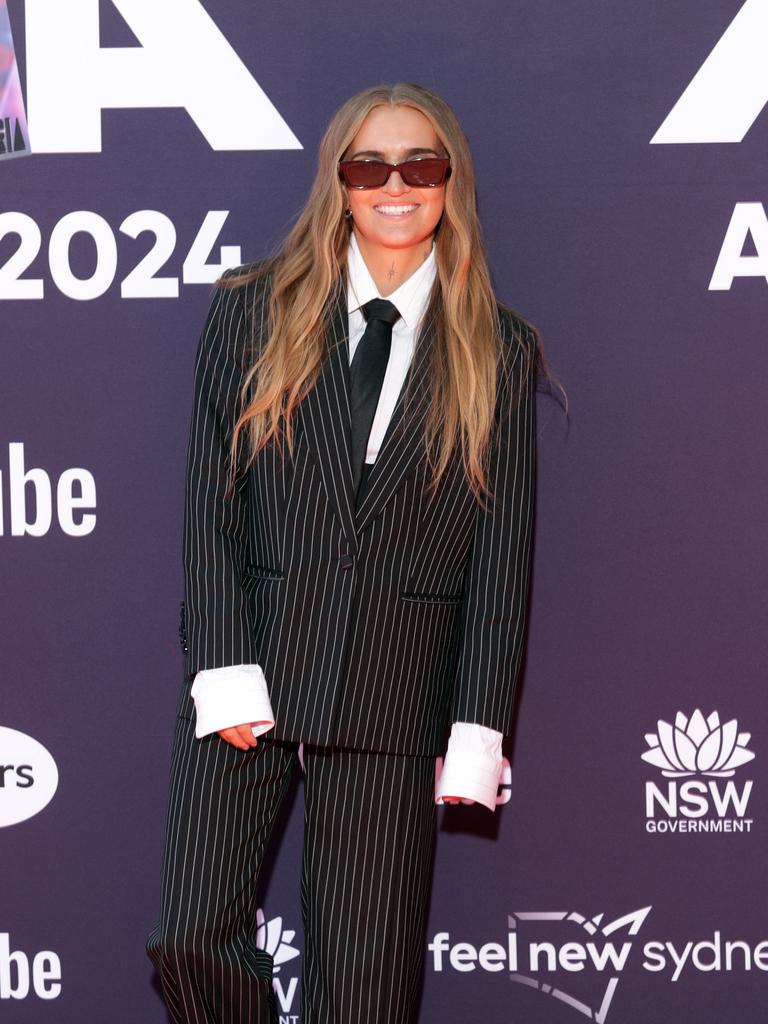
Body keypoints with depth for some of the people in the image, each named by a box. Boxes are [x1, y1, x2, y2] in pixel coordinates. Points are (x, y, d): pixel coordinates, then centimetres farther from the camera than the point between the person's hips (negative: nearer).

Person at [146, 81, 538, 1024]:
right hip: (249, 670, 1)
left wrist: (476, 732, -2)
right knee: (191, 938, -7)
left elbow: (504, 554, 4)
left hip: (393, 696, 0)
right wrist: (227, 672, -8)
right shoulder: (252, 312, 7)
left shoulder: (501, 355, 7)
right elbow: (210, 501, 3)